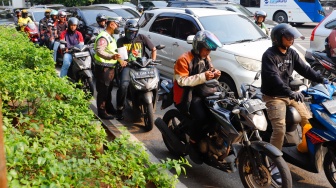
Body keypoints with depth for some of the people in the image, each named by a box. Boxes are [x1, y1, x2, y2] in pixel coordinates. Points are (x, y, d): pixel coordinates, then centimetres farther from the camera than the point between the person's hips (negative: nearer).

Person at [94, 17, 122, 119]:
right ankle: (102, 112, 4)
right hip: (103, 67, -10)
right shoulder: (103, 37, -20)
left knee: (109, 88, 21)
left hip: (110, 67, 10)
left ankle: (109, 107, 36)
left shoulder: (110, 37, 14)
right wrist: (111, 56, -49)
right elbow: (99, 51, -35)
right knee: (103, 90, -4)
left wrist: (119, 59, 17)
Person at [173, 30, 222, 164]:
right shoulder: (184, 59, -14)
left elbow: (209, 73, 20)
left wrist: (214, 74, -5)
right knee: (200, 116, -32)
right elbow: (182, 81, -23)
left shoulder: (206, 59, 12)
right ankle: (193, 144, -12)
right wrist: (203, 77, -28)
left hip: (202, 93, 8)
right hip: (187, 96, -8)